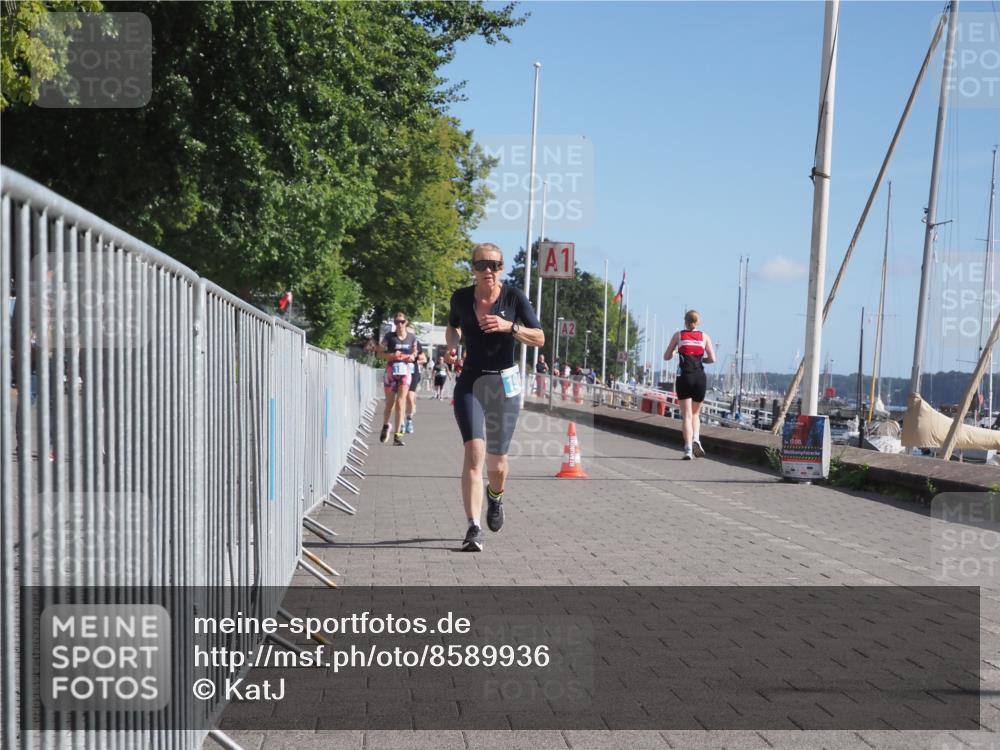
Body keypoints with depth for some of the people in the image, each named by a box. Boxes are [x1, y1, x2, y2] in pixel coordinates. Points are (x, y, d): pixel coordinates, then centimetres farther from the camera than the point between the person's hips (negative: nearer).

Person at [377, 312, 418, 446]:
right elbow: (380, 353, 0)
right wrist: (392, 355, -16)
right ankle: (386, 425, 38)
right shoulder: (389, 336, -3)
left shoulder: (412, 338, 4)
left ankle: (397, 436, -8)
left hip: (405, 371, 1)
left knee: (401, 402, -9)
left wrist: (412, 356, -2)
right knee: (390, 403, 8)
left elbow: (415, 351, 20)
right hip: (391, 371, -1)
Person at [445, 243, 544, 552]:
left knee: (496, 461, 9)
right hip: (470, 381, 0)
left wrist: (509, 327, -21)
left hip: (504, 383, 0)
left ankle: (495, 496, 45)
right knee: (474, 452, -18)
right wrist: (452, 345, 0)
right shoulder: (461, 297, 0)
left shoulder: (514, 296, -6)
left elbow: (540, 338, -6)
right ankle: (473, 529, -20)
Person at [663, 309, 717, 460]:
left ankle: (688, 449, -12)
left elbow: (666, 357, 8)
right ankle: (696, 439, -8)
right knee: (696, 413, 17)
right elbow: (712, 359, 1)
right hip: (700, 377, 1)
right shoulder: (704, 336, 7)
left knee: (686, 415, 0)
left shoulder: (678, 335, 5)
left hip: (684, 377, -1)